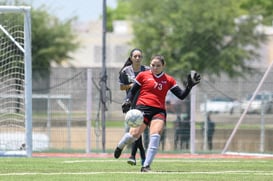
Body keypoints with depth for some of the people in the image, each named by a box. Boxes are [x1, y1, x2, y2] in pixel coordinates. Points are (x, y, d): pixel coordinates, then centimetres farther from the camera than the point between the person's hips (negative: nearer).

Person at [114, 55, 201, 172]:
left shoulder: (169, 80, 13)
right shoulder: (143, 75, 9)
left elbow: (181, 95, 12)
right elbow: (132, 91, 14)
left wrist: (189, 86, -4)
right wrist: (128, 101, -4)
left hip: (159, 111, 2)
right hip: (143, 108, -2)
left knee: (155, 135, -22)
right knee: (134, 134, -18)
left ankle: (146, 166, -18)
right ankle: (120, 147, 19)